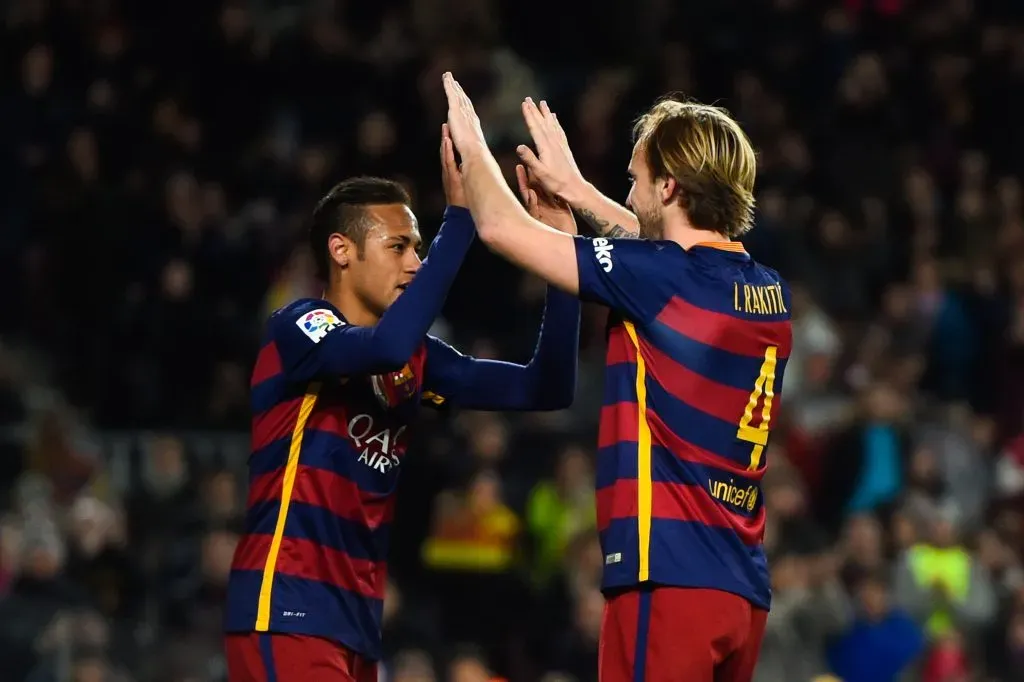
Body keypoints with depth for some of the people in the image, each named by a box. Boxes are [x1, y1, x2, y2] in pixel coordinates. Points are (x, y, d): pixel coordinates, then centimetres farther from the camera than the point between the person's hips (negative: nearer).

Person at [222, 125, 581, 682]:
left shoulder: (416, 360, 14)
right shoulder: (297, 328, -8)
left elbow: (543, 390, 9)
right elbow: (388, 345, -29)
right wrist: (460, 216, -27)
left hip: (357, 617, 9)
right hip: (287, 611, -9)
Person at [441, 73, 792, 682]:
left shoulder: (663, 281, -10)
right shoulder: (769, 294, 11)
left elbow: (501, 228, -3)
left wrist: (472, 143, 15)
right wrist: (575, 191, 43)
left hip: (669, 579, -8)